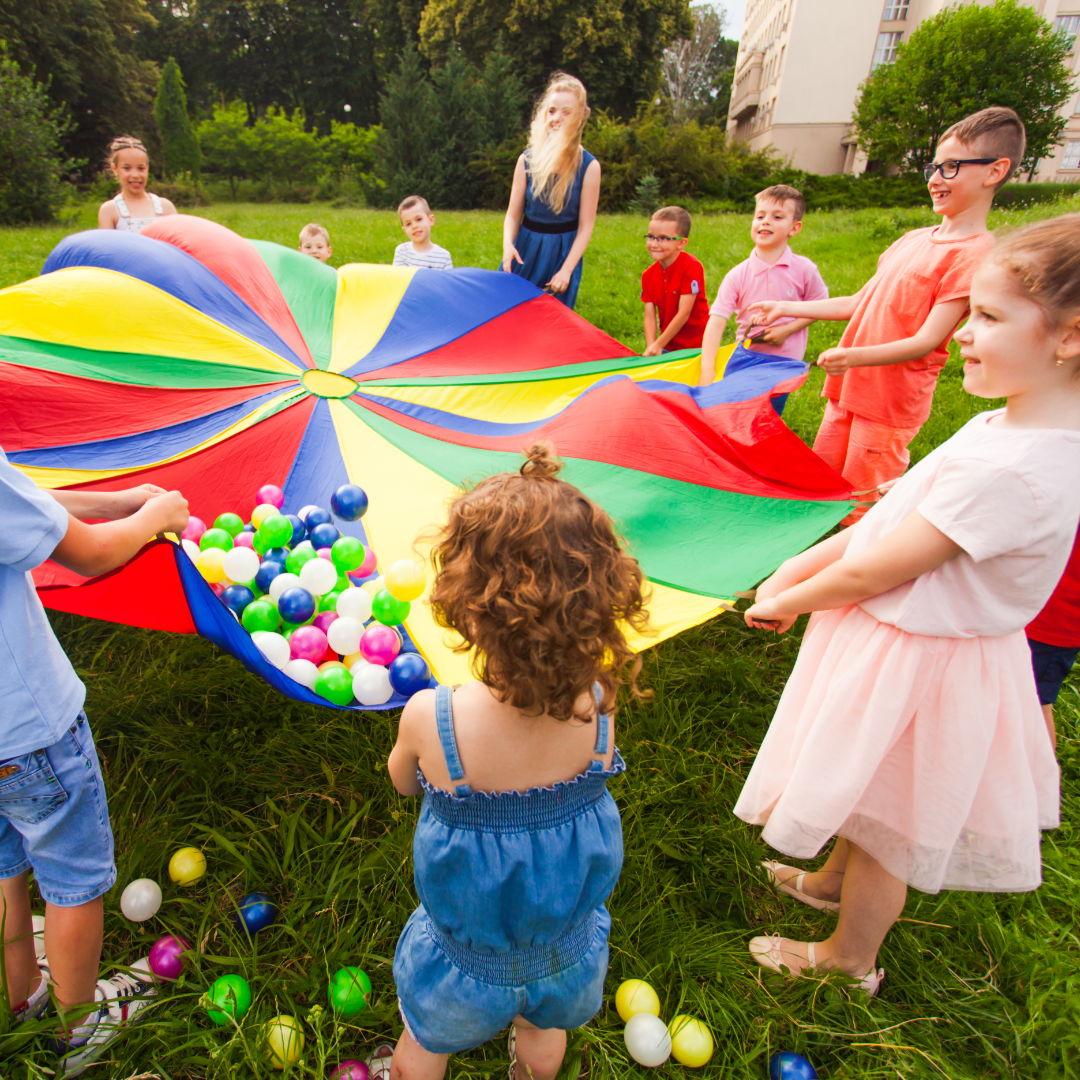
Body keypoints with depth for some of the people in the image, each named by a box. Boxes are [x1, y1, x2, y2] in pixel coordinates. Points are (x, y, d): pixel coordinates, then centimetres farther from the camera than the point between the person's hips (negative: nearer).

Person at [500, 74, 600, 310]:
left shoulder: (589, 166, -7)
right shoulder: (527, 160, -1)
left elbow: (585, 226, -8)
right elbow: (513, 214, 3)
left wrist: (567, 269, -17)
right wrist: (507, 244, -18)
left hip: (563, 253, -2)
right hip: (525, 249, 2)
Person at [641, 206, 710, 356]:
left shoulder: (691, 267, -14)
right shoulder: (648, 275, 3)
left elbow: (684, 313, -17)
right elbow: (649, 317, -1)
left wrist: (658, 345, -16)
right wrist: (651, 348, -17)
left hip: (696, 346, -5)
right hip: (667, 347, 5)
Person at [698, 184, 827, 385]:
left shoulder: (804, 270, -6)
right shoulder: (737, 276, -10)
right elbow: (716, 322, -19)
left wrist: (788, 329, -13)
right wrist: (707, 370, -32)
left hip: (787, 362, 0)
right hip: (746, 359, 1)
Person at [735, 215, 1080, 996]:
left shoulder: (1007, 469, -33)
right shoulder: (1006, 428, -1)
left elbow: (871, 572, -26)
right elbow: (893, 516, 3)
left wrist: (786, 603, -10)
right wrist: (798, 568, -1)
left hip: (916, 666, -9)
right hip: (913, 644, 9)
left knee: (889, 826, 16)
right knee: (874, 808, 32)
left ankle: (851, 958, 44)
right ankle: (834, 881, 59)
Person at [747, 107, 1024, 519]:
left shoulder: (975, 254, -14)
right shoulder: (913, 239, 12)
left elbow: (926, 341, -20)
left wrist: (857, 356, -36)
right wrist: (785, 308, 15)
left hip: (889, 406, -8)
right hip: (849, 390, 8)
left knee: (861, 510, -1)